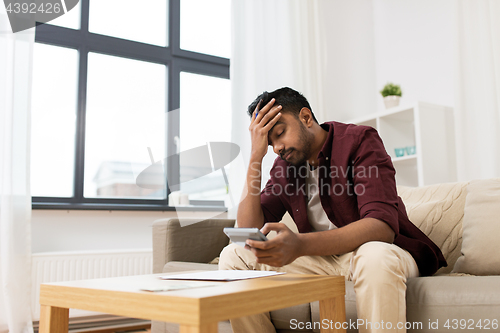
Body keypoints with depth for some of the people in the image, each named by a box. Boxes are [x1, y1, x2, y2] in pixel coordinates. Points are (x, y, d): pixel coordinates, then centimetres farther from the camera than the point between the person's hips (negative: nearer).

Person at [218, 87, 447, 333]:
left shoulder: (359, 140, -13)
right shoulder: (283, 167, 5)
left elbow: (382, 226, -27)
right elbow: (249, 231, -6)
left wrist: (299, 245, -42)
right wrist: (256, 156, -12)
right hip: (323, 257, 5)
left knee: (375, 257, -41)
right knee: (234, 256, -9)